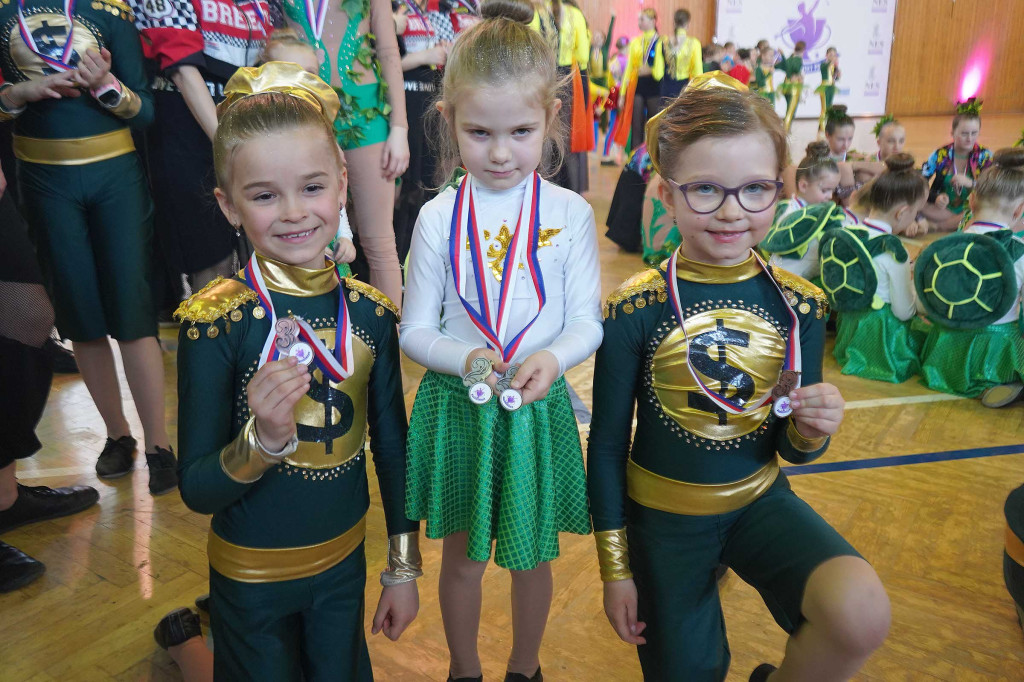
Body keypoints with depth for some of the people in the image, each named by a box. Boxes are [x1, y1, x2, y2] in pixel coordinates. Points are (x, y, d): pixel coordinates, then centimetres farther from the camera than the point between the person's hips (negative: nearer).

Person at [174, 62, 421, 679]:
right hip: (250, 577, -3)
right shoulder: (215, 320, -19)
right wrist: (263, 439, -37)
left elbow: (392, 443, 0)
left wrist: (404, 567, 6)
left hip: (344, 564, 3)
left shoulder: (370, 312, -10)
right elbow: (196, 490, -16)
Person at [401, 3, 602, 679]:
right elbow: (415, 329, -3)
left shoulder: (570, 213, -7)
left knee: (533, 554, 19)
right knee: (463, 555, 18)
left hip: (538, 409, 0)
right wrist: (465, 360, -23)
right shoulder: (439, 217, -7)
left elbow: (588, 321, -4)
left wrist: (553, 358, -25)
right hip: (457, 409, 0)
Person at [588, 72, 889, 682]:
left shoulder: (800, 306, -9)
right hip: (664, 516, -1)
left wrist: (811, 432, -23)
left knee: (863, 615, -24)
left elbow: (790, 449, 2)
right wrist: (616, 569, -3)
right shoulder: (635, 307, -18)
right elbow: (608, 444, -8)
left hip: (759, 500, 2)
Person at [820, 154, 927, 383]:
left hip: (848, 327, 8)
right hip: (880, 333, -8)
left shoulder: (844, 236, -2)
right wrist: (916, 285, 5)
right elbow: (904, 312, -13)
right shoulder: (893, 251, -22)